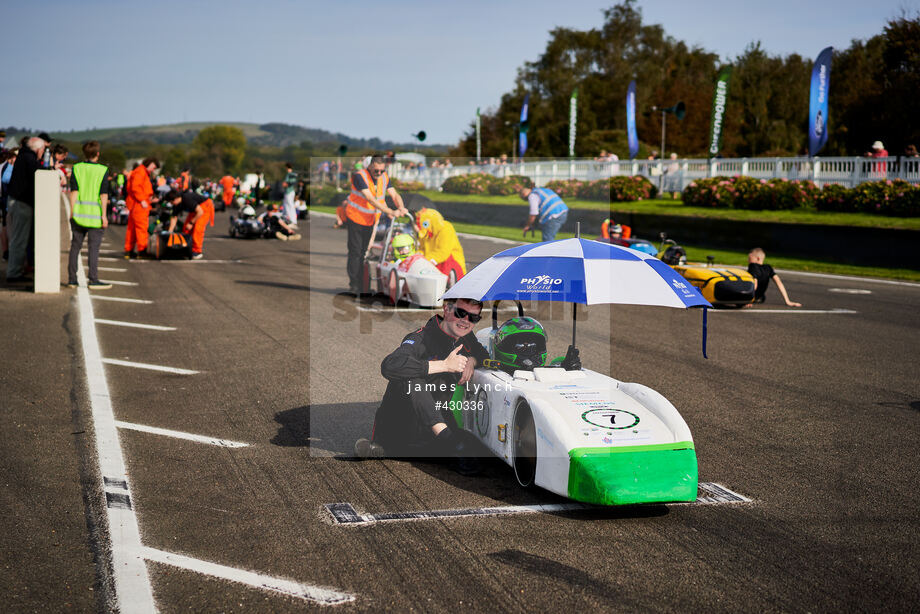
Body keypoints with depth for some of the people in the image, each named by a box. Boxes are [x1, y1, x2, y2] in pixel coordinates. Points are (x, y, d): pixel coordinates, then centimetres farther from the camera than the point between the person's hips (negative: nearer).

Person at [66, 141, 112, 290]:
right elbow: (104, 195, -7)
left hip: (78, 214, 3)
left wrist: (72, 212, 1)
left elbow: (74, 191, -1)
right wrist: (104, 215, -6)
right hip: (95, 214, -3)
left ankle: (72, 279, 13)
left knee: (75, 246, 10)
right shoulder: (103, 170, -4)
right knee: (93, 248, 0)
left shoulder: (76, 168, 2)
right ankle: (93, 280, -1)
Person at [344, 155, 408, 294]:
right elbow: (370, 199, -30)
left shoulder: (384, 177, -1)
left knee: (363, 251, 11)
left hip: (370, 220, 6)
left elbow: (394, 195, -3)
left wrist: (401, 208, -26)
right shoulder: (359, 176, -22)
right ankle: (354, 285, 1)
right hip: (355, 218, -6)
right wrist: (390, 212, -35)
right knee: (355, 252, -5)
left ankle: (360, 283, 17)